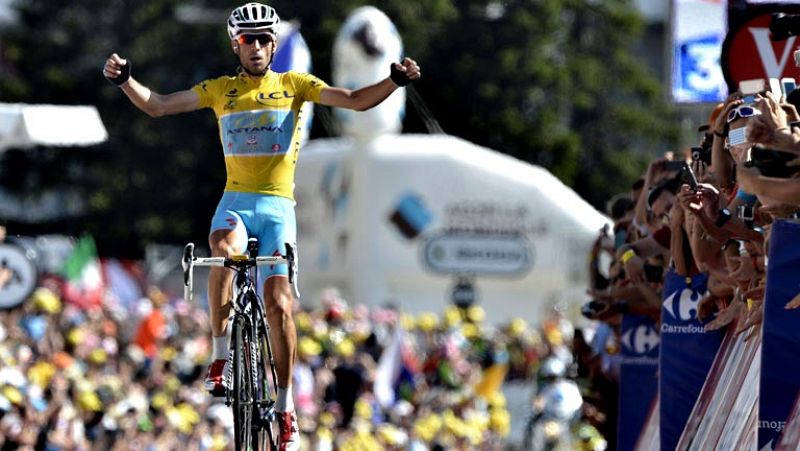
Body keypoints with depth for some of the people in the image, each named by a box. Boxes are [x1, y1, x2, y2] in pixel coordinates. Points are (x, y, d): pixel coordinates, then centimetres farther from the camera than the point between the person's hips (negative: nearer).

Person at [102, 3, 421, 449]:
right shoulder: (220, 90, 8)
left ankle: (286, 407, 2)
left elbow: (356, 100, -2)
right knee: (224, 251, -35)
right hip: (236, 199, 0)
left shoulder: (294, 85, 5)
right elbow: (156, 105, 8)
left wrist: (395, 80, -19)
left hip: (278, 206, 0)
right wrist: (124, 80, -9)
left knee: (279, 303, -8)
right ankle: (221, 358, -24)